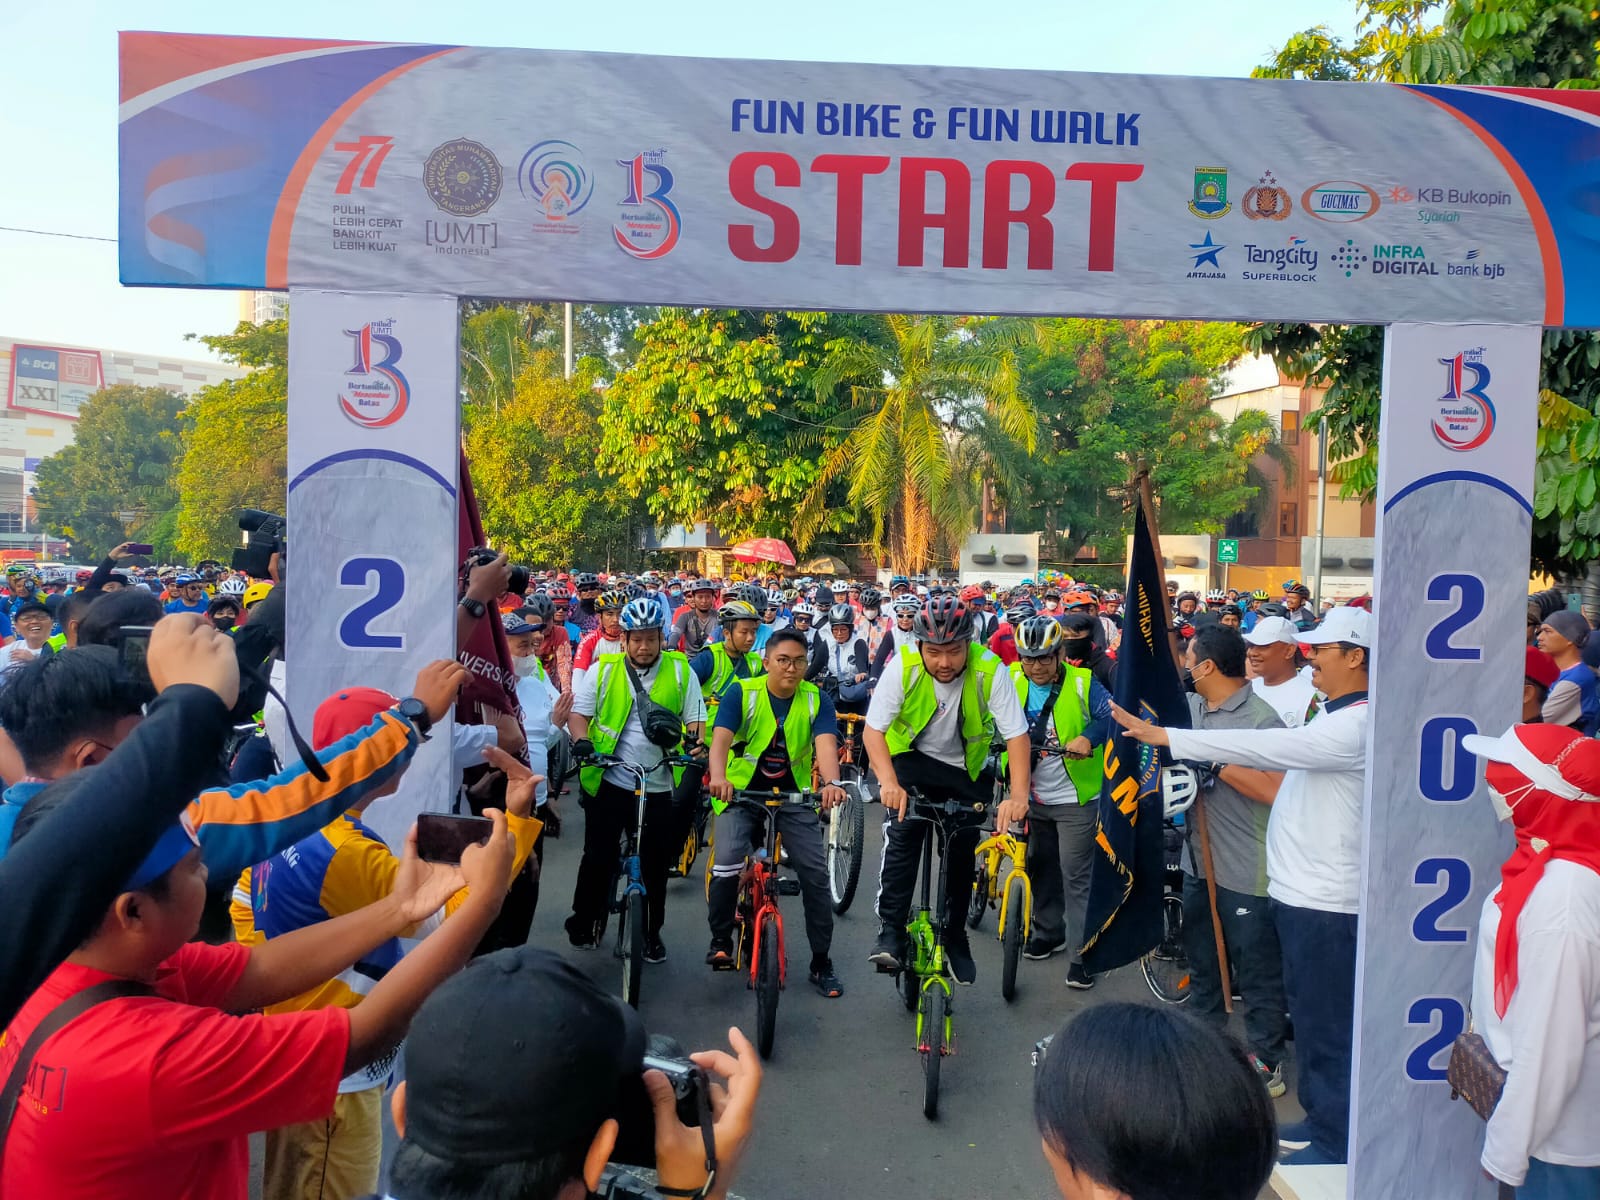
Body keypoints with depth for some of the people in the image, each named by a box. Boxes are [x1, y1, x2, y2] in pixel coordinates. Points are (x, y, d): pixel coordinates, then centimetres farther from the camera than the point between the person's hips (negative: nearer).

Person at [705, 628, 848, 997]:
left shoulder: (816, 699, -8)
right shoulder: (741, 692, -12)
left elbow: (825, 743, -25)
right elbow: (721, 737, -26)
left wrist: (832, 782, -46)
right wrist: (719, 776, -47)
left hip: (793, 796, 2)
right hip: (741, 791, -1)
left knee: (816, 872, -8)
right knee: (728, 863, -23)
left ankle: (821, 964, 8)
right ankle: (720, 940, 3)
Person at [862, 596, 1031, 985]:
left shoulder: (989, 671, -26)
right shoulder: (903, 668, -25)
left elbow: (1017, 735, -25)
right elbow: (873, 730, -24)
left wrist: (1019, 796, -37)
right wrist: (890, 783, -39)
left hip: (967, 770, 1)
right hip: (911, 759, -1)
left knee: (961, 854, 5)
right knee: (901, 837, -21)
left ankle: (955, 937, 26)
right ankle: (891, 931, -11)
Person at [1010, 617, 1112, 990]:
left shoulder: (1082, 682, -11)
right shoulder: (1011, 682, -1)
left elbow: (1110, 715, -18)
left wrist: (1088, 738, -35)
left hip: (1074, 798, -4)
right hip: (1033, 797, 5)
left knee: (1076, 875, -4)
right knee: (1041, 868, 18)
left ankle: (1081, 953, 3)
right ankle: (1049, 932, 36)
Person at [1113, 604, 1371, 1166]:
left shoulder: (1356, 724, -21)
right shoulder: (1337, 717, 13)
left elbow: (1266, 746, -29)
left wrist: (1164, 736, -30)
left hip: (1325, 898, -10)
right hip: (1303, 888, 10)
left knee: (1328, 1022, 3)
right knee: (1309, 1014, 20)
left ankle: (1336, 1141, 17)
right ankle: (1320, 1117, 35)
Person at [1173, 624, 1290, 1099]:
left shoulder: (1260, 719, -19)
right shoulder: (1193, 707, 4)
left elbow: (1278, 791, -29)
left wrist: (1217, 763, -28)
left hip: (1245, 872, -8)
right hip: (1199, 860, 8)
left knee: (1256, 972, 6)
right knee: (1201, 960, 23)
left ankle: (1266, 1063, 21)